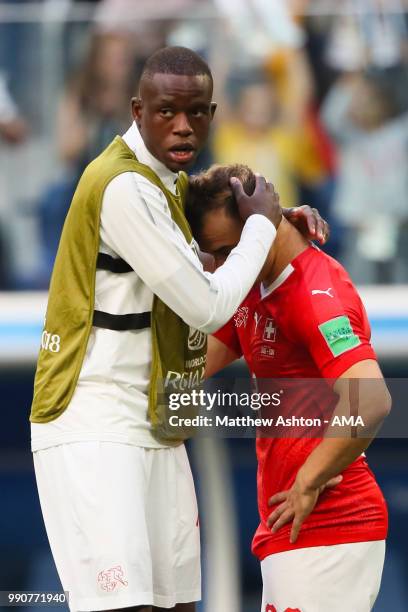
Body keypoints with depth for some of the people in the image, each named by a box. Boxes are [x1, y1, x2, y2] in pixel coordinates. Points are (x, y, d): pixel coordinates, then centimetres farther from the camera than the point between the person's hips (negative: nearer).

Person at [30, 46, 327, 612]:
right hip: (95, 430, -10)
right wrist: (260, 224, -3)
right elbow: (207, 306, -18)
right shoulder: (124, 187, -18)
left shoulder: (167, 181, 13)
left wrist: (281, 220, 15)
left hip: (152, 430, 10)